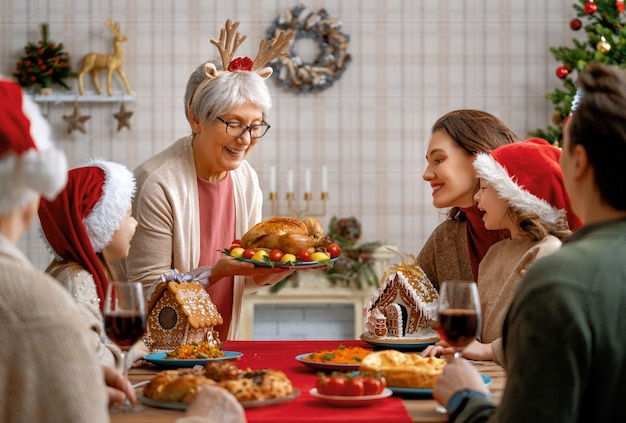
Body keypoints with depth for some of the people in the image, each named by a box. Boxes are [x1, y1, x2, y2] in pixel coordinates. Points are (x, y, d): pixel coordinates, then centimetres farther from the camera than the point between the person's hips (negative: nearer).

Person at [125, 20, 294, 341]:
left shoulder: (246, 178, 2)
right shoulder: (157, 184, -17)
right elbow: (148, 288, -14)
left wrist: (278, 267, -8)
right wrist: (220, 270, -22)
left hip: (217, 348, 6)